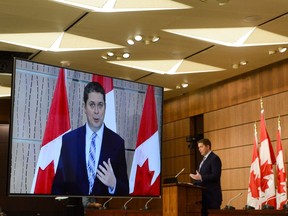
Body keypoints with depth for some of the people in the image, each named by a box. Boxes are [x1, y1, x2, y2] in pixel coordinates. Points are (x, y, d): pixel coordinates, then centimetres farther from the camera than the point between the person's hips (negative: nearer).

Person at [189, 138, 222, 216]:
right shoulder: (204, 159, 21)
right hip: (204, 195, 9)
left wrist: (201, 177, -27)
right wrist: (196, 183, 8)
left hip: (212, 195, -9)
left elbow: (216, 176, -18)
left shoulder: (214, 158, -8)